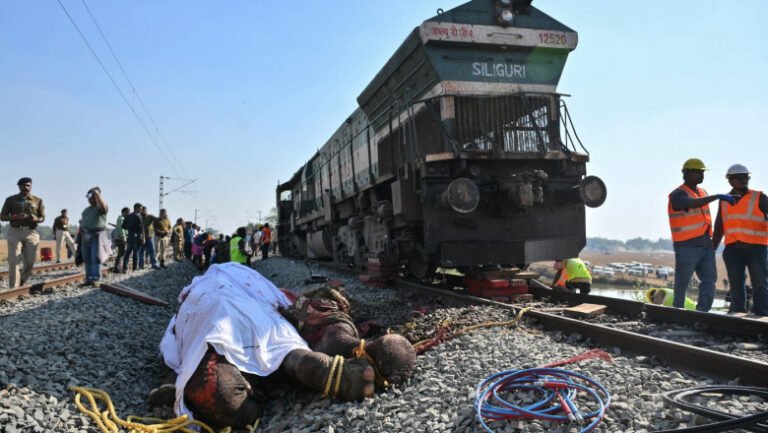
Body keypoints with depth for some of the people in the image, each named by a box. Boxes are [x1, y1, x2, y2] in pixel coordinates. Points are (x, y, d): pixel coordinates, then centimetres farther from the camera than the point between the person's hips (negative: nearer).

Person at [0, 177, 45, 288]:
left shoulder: (38, 200, 11)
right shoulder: (11, 200, 8)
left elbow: (42, 218, 12)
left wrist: (35, 219, -12)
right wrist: (16, 217, -14)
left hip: (31, 233, 2)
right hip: (15, 232, -1)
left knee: (29, 262, 3)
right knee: (14, 261, -9)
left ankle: (21, 285, 24)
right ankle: (13, 288, -10)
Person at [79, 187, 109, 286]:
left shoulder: (101, 208, -2)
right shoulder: (86, 210, 19)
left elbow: (103, 206, -28)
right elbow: (82, 223, 19)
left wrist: (97, 194, -29)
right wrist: (80, 236, 9)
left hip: (97, 236, -7)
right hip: (86, 236, 7)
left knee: (96, 258, -11)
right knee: (87, 259, 5)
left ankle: (96, 279, -12)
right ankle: (89, 279, 10)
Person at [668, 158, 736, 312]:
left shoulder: (702, 192, 14)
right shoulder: (678, 194, -10)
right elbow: (692, 204, -33)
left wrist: (710, 241, 21)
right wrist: (717, 196, -41)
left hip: (705, 245, 7)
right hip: (687, 247, -7)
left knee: (709, 280, -1)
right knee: (682, 283, 1)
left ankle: (702, 312, 3)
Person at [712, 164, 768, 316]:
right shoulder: (724, 201, 13)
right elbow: (719, 228, 19)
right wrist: (712, 248, 16)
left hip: (756, 248, -3)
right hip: (732, 250, 3)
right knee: (736, 286, 9)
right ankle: (737, 314, 16)